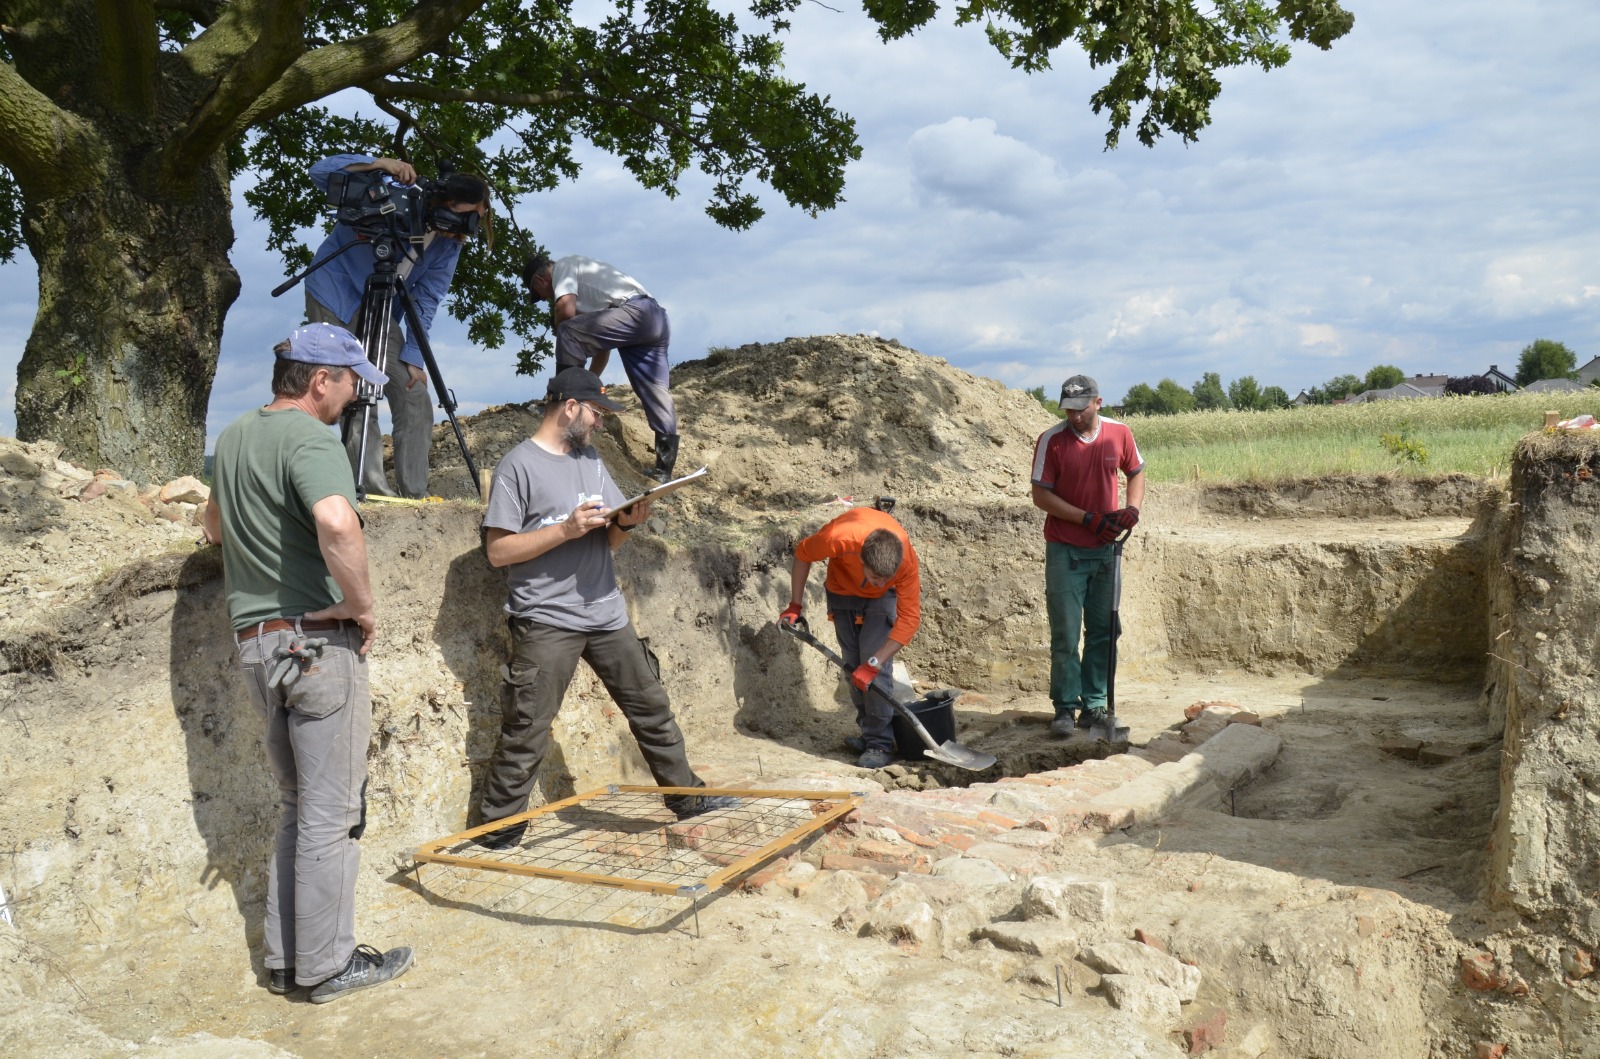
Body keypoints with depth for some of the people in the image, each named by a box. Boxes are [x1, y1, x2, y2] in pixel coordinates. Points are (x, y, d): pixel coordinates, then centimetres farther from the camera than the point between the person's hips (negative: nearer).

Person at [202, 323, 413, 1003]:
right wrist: (362, 604, -22)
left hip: (256, 641, 9)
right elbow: (337, 523, -34)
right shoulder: (311, 438, -15)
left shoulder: (233, 438, 13)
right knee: (331, 812, 2)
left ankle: (285, 959, 25)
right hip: (317, 640, -9)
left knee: (296, 805, 18)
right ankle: (327, 966, 13)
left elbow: (215, 528, 29)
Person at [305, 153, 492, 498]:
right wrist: (380, 164, -39)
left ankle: (416, 497, 2)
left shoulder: (450, 244, -7)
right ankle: (375, 494, -9)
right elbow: (322, 173, -25)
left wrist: (413, 357, -13)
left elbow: (426, 301, -5)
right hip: (336, 294, -5)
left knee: (415, 399, -2)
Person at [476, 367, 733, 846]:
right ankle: (497, 834, 9)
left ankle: (687, 796, 28)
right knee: (525, 734, -4)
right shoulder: (519, 465, -7)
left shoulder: (591, 460, 15)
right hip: (546, 622, -7)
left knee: (652, 708, 14)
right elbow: (497, 551, -12)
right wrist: (566, 529, -19)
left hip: (607, 614, 7)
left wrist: (625, 523, -4)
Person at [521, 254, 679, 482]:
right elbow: (602, 342, 31)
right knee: (656, 395, 7)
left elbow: (565, 309, -12)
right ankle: (664, 469, 9)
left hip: (635, 311, -9)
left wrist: (561, 337, 10)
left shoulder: (563, 266, 7)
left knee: (568, 332, -14)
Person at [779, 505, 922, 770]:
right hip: (843, 591, 2)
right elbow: (803, 554, -17)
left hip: (882, 599, -1)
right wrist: (795, 605, -13)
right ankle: (869, 732, 18)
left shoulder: (907, 560, -39)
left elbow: (909, 618, -32)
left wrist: (873, 663, -35)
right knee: (854, 667, 4)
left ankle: (881, 743, -8)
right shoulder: (839, 537, -40)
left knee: (876, 666, -15)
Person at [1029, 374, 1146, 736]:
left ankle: (1094, 704, 19)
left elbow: (1136, 472, 15)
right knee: (1065, 634, -1)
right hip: (1065, 552, -3)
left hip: (1105, 549, 3)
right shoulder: (1051, 440, -11)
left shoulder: (1120, 433, -1)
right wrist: (1088, 519, -17)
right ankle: (1065, 707, 9)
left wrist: (1132, 508, -5)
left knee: (1102, 631, 9)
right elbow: (1041, 495, -10)